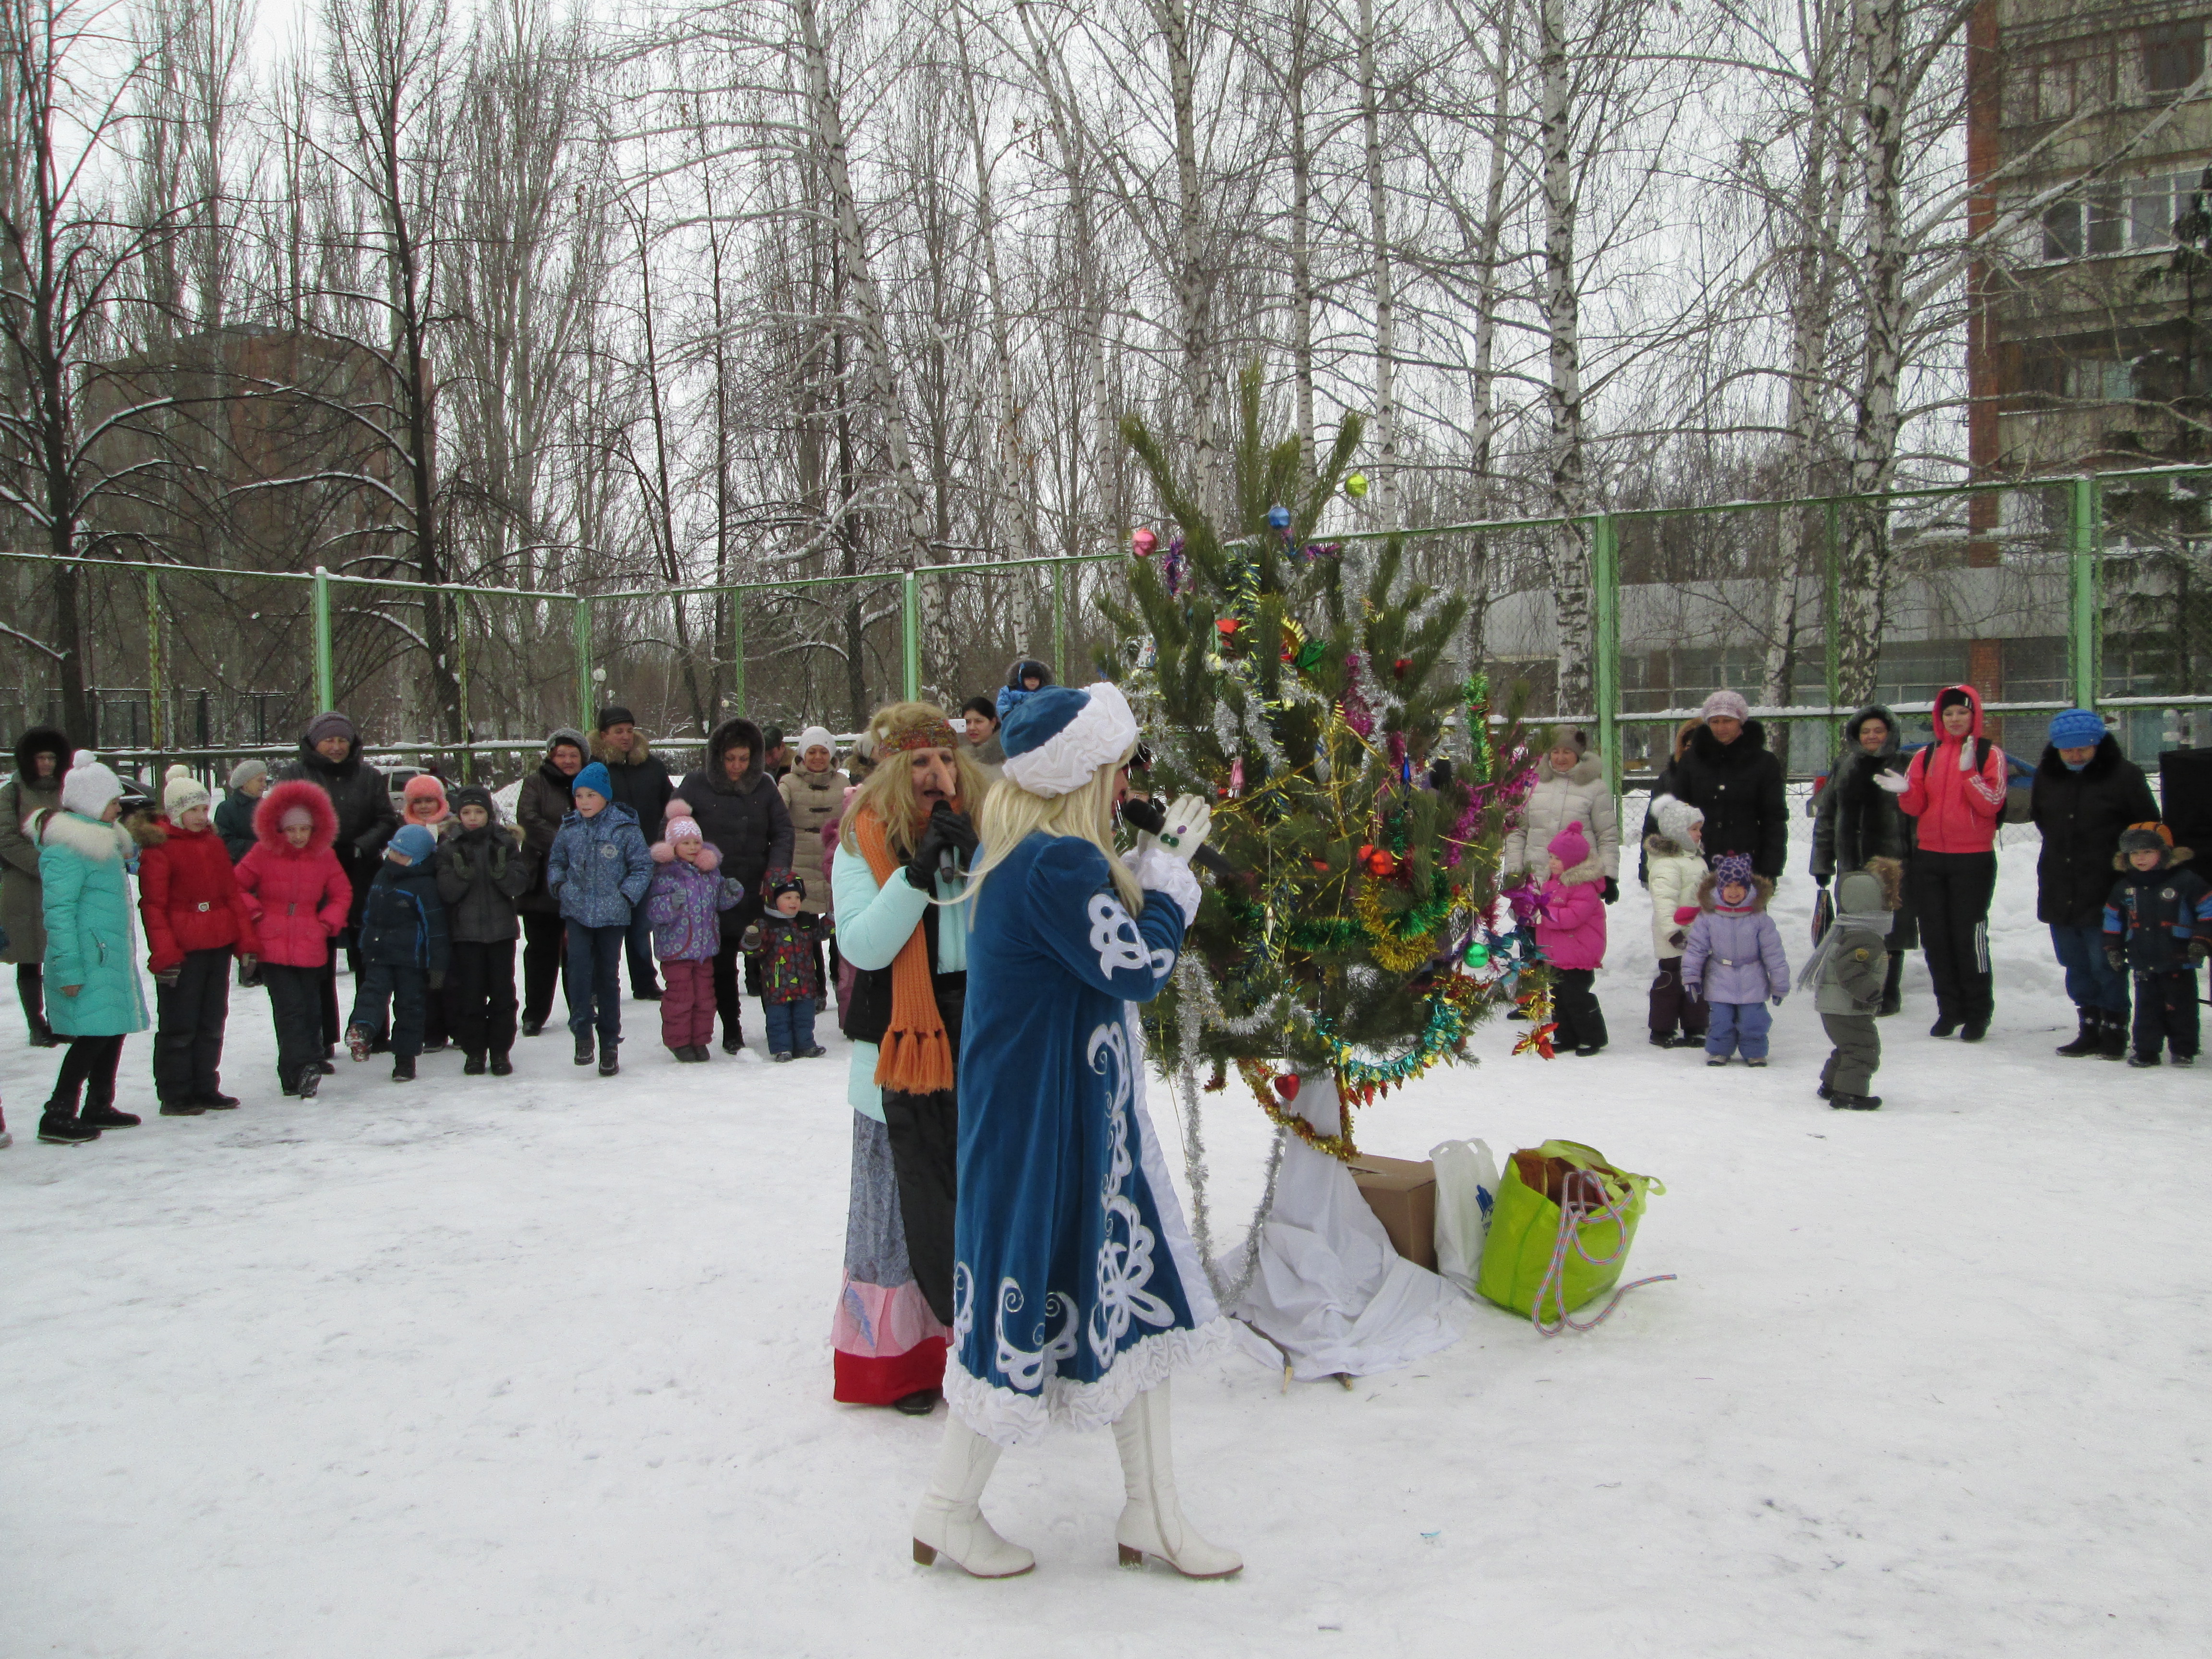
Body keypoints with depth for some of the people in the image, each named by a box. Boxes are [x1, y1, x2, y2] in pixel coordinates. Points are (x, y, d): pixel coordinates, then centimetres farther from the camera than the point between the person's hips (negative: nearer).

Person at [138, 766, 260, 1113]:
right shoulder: (158, 849, -7)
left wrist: (246, 942, 10)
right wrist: (163, 954, -15)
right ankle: (174, 1096, 9)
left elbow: (232, 893, 15)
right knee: (178, 1026, 1)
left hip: (218, 947, 7)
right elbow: (153, 906, -10)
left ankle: (205, 1089, 23)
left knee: (212, 1023, 13)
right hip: (182, 952, -7)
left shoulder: (214, 843, 13)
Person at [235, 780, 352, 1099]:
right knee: (290, 1007, -13)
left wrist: (328, 923, 4)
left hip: (310, 949, 3)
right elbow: (236, 887, 6)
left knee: (311, 1010, 6)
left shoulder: (324, 857, 6)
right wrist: (254, 913, -6)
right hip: (273, 947, -3)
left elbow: (343, 894, 16)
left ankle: (295, 1076, 17)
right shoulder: (263, 854, 0)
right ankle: (304, 1069, -19)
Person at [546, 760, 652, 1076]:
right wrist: (558, 885, 1)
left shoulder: (625, 828, -5)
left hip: (613, 915, -1)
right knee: (579, 966, -19)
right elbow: (556, 861, 18)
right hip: (577, 911, 2)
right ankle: (582, 1030, -10)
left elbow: (643, 866, 0)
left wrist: (627, 894, -11)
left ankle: (609, 1044, 15)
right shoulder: (569, 829, 4)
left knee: (609, 976, 6)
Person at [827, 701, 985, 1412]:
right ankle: (897, 1355, 17)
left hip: (979, 1040, 3)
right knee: (907, 1201, 4)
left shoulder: (982, 826, 6)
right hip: (901, 1046, -3)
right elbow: (863, 947, -13)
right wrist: (917, 873, -21)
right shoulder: (863, 840, -2)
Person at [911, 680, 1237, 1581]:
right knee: (1032, 1296, 3)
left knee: (1135, 1291, 14)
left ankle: (1150, 1516, 25)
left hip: (1083, 1113, 11)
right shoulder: (1056, 863, -23)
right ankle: (948, 1514, 23)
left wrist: (1154, 863, 9)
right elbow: (1138, 968, -19)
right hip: (1044, 1123, -11)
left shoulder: (1025, 852, 10)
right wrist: (1169, 866, -6)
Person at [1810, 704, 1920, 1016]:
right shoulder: (1843, 767, 13)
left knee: (1890, 930, 1)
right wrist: (1822, 862, 10)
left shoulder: (1903, 767, 1)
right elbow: (1825, 816, 14)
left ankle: (1889, 994, 13)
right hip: (1852, 862, 3)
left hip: (1893, 864, -3)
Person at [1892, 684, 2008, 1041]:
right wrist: (1905, 791, -13)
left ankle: (1978, 1013, 8)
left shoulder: (1989, 754, 0)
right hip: (1929, 857, 4)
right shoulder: (1926, 756, 11)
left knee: (1969, 935, -4)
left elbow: (1991, 804, -10)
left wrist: (1968, 771, -21)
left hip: (1973, 858, -4)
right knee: (1935, 936, 6)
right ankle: (1949, 1009, 17)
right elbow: (1917, 806, 8)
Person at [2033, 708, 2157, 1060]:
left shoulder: (2123, 775, -7)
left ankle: (2115, 1032, 9)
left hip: (2104, 892, -5)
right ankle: (2090, 1029, 21)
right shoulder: (2047, 774, 6)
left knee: (2106, 966, -3)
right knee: (2077, 966, 11)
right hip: (2059, 893, 5)